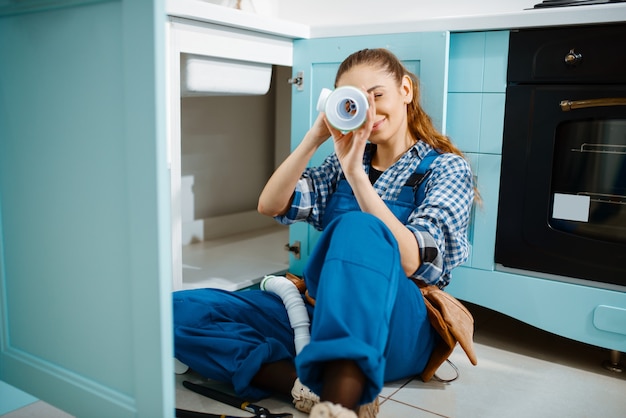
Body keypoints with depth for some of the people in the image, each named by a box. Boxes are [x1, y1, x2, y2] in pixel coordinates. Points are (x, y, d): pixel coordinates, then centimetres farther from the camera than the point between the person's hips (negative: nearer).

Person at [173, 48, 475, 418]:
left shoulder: (447, 168, 1)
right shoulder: (346, 160, 15)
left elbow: (409, 261, -16)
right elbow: (270, 205, 3)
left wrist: (355, 172, -21)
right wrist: (316, 136, -7)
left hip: (398, 330, -5)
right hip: (325, 316, 5)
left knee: (358, 227, -36)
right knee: (182, 311, -13)